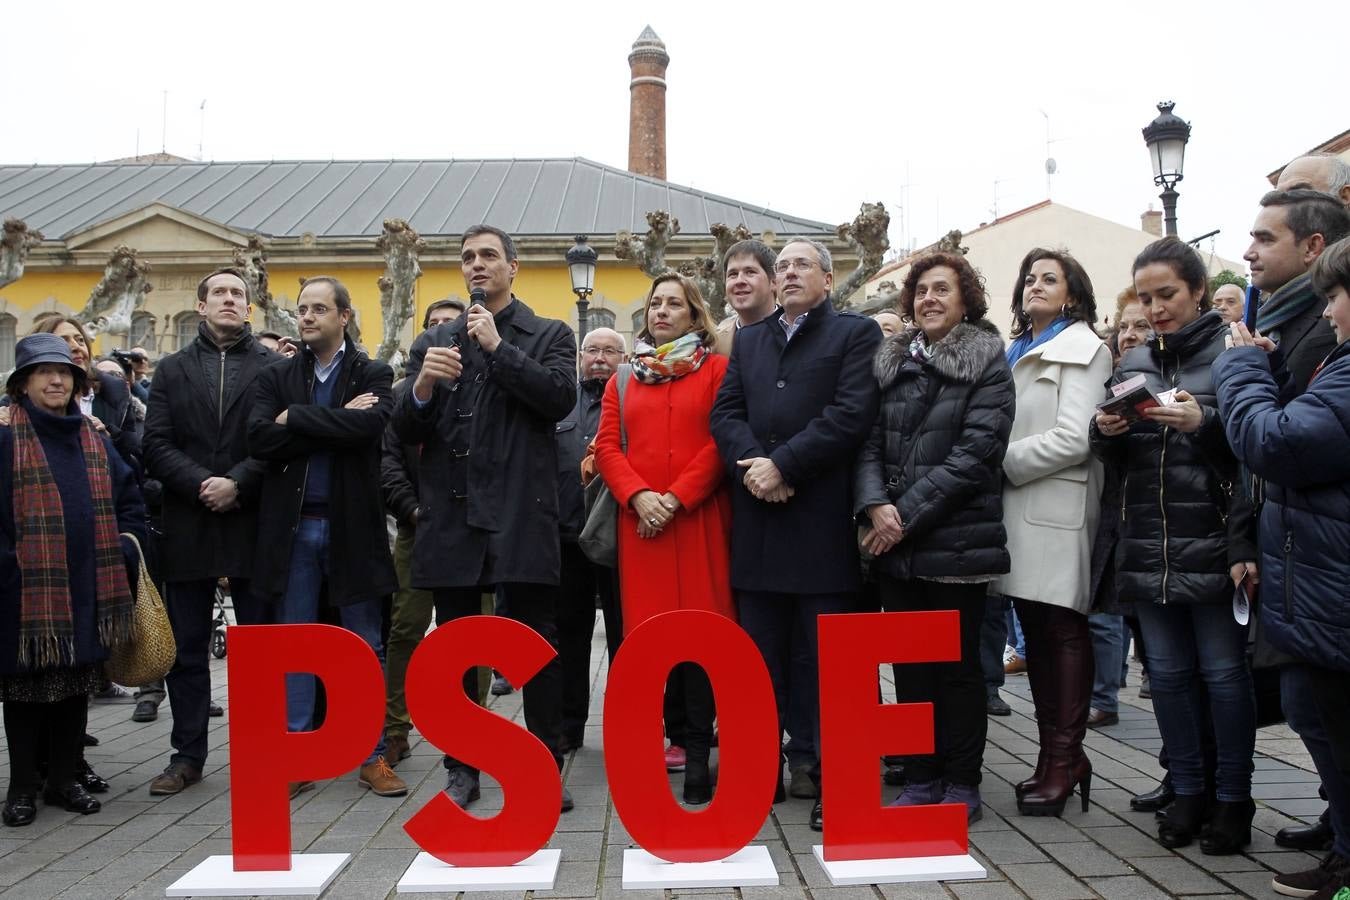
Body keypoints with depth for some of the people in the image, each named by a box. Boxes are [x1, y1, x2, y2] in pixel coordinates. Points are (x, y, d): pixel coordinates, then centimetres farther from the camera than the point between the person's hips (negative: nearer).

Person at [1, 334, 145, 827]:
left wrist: (124, 554, 6)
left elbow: (129, 501, 16)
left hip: (87, 589, 4)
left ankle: (64, 779, 22)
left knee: (76, 685, 11)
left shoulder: (94, 440, 12)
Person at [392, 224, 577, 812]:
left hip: (521, 512, -3)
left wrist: (499, 347, -10)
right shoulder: (433, 342, 15)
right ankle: (462, 769, 20)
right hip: (452, 514, 3)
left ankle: (548, 768, 12)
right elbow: (405, 432, 8)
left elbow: (560, 399, -10)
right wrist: (423, 388, -12)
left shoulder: (548, 335, 8)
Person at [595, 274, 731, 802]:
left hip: (699, 518, -2)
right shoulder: (625, 376, 17)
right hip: (640, 521, 3)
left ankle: (697, 753, 3)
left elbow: (720, 442, -3)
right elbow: (607, 446, 9)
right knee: (645, 631, 1)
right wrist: (639, 496, -7)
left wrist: (676, 498, -11)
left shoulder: (715, 369, 6)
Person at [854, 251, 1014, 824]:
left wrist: (908, 514, -15)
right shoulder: (891, 363, 12)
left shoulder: (987, 364, -2)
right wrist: (876, 505, -14)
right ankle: (921, 778, 21)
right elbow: (870, 442, 5)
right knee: (909, 665, 9)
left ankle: (961, 787, 17)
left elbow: (977, 453, -11)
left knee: (957, 666, 5)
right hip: (895, 544, 4)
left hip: (957, 540, -4)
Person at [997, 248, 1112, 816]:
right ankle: (1057, 756, 17)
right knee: (1035, 633, 8)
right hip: (1019, 508, 7)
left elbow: (1074, 439, -12)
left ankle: (1063, 761, 3)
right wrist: (999, 462, 1)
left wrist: (1005, 460, -9)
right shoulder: (1016, 353, 22)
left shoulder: (1084, 349, 0)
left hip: (1057, 509, -7)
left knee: (1064, 631, -3)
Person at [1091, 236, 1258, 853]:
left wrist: (1204, 422, -22)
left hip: (1212, 541, -5)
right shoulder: (1134, 364, 13)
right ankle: (1187, 791, 23)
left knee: (1223, 670, 2)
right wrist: (1107, 431, -5)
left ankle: (1233, 799, 16)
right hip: (1148, 545, 5)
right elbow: (1115, 456, 16)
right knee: (1167, 670, 11)